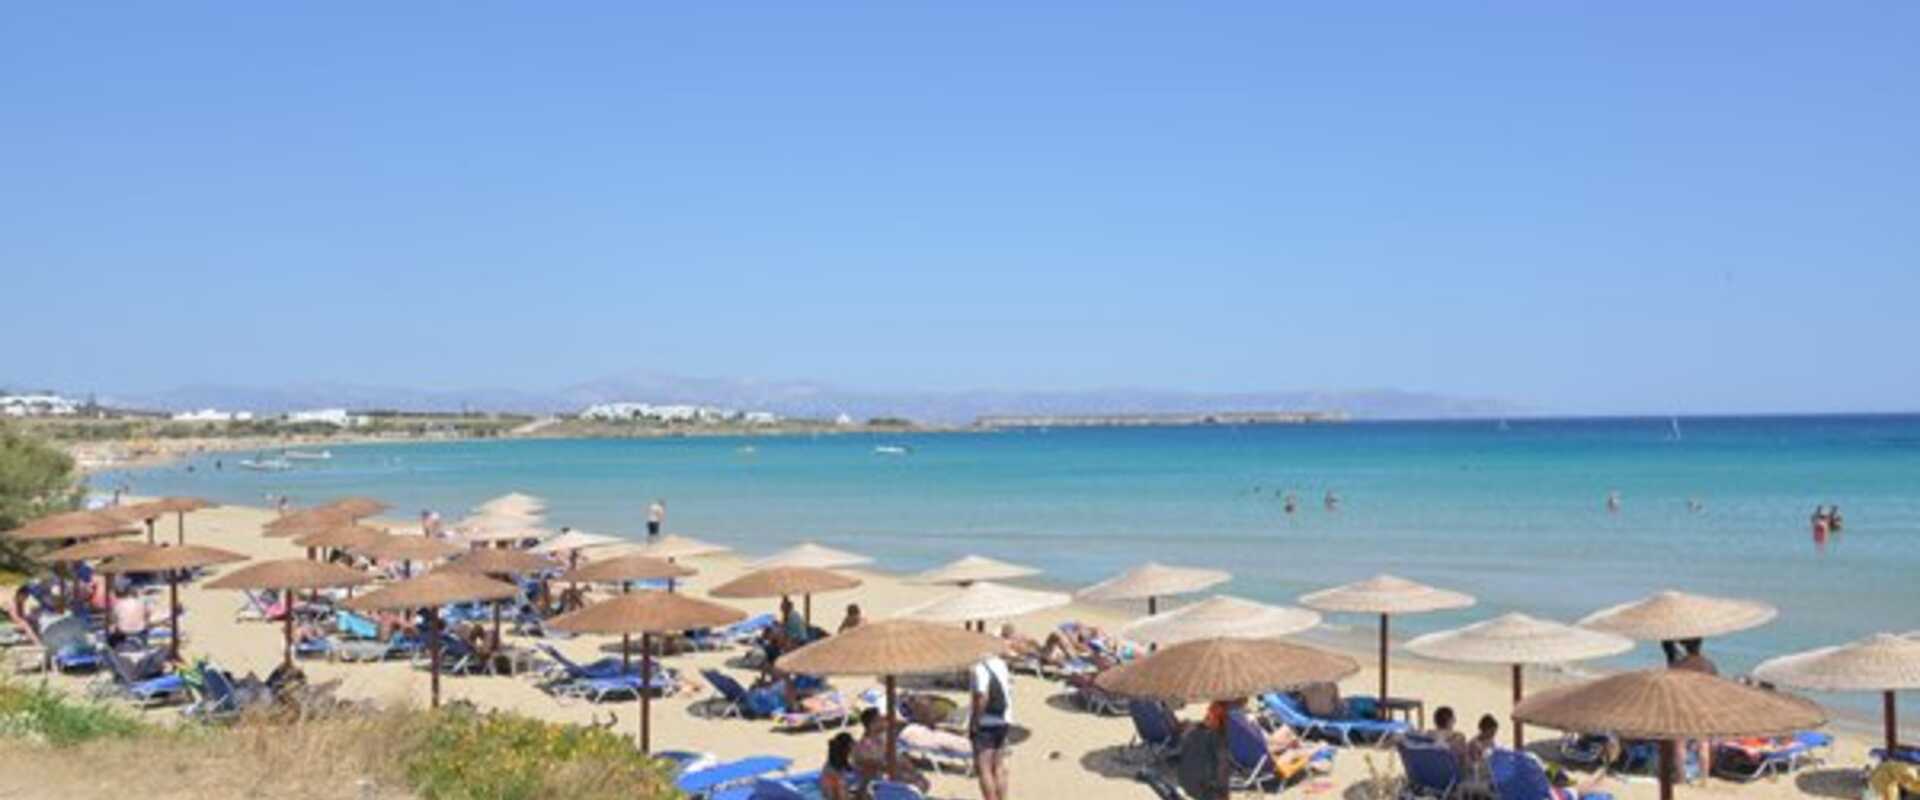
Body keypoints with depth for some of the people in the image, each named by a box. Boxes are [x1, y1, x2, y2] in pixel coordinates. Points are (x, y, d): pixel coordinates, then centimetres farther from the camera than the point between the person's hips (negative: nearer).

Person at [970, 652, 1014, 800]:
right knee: (999, 768, 12)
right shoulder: (1003, 666, 10)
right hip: (1004, 722, 8)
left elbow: (982, 697, -22)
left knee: (983, 769, -5)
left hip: (985, 723, -8)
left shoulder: (981, 669, -14)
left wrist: (973, 724, -16)